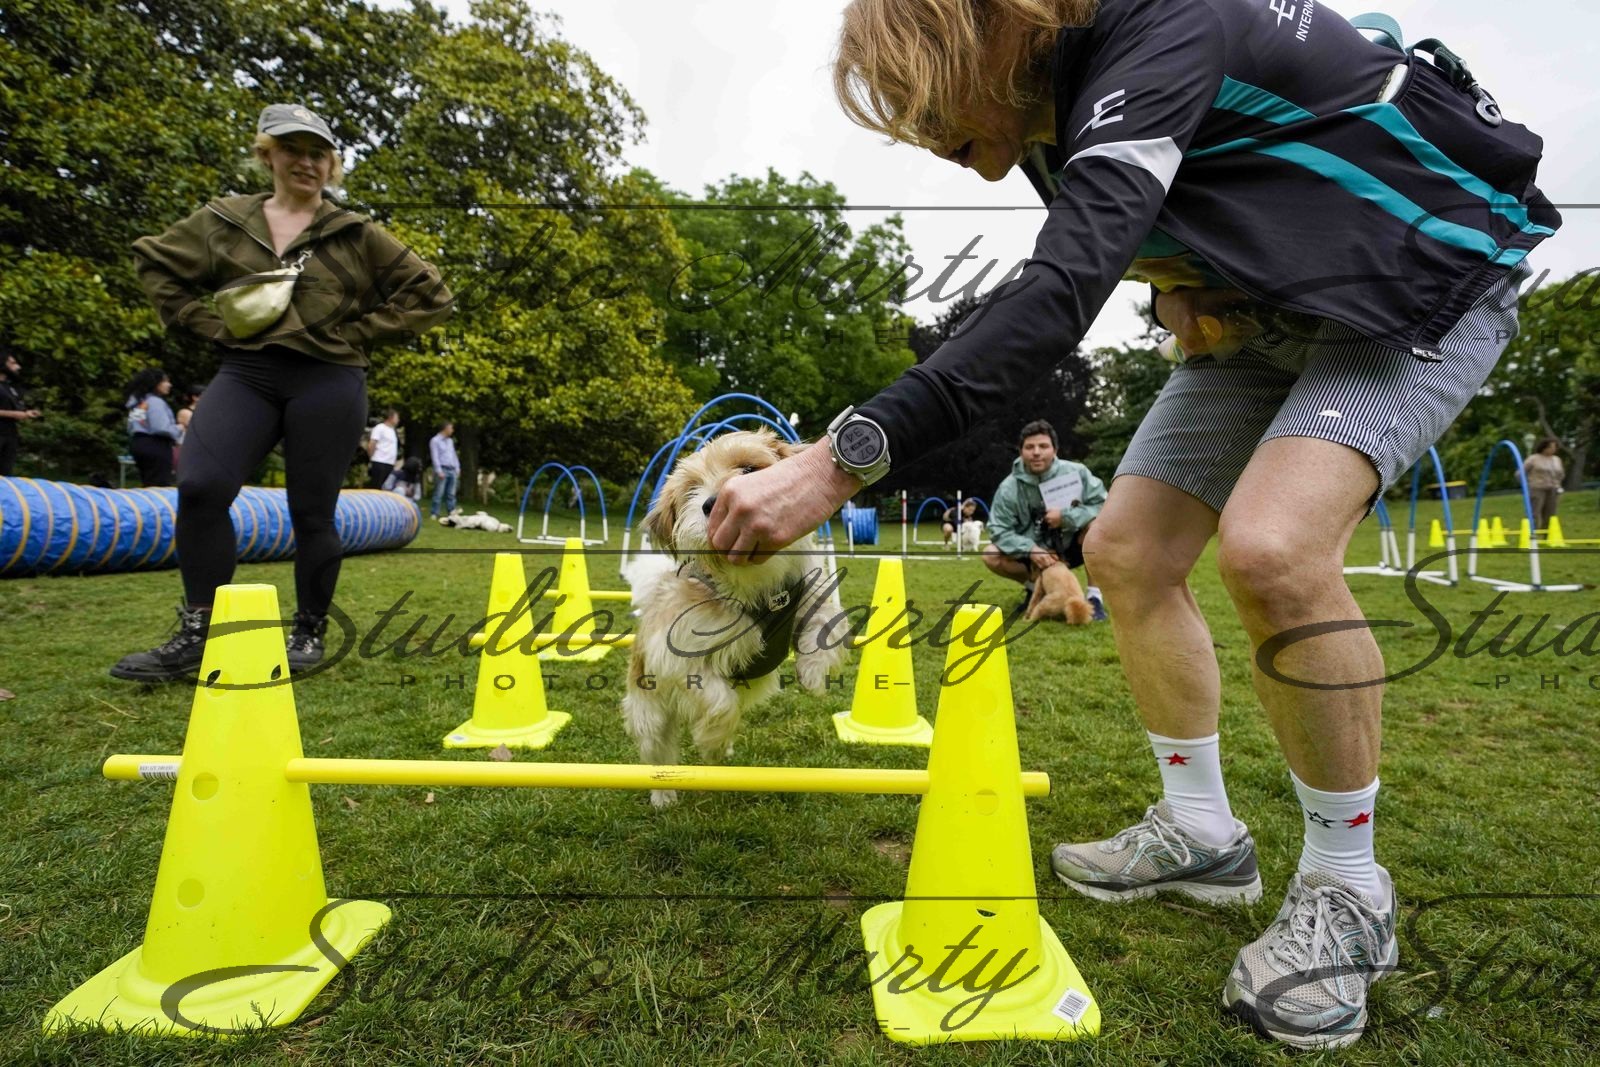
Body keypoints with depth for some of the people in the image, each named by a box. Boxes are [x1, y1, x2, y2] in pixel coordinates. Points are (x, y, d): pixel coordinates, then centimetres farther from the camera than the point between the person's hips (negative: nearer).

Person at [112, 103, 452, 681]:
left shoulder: (356, 234, 5)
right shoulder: (224, 221, 12)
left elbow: (429, 295, 5)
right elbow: (153, 261, 23)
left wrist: (357, 334, 0)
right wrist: (208, 324, 8)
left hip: (328, 380, -2)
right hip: (246, 372, 2)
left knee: (312, 512, 0)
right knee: (200, 487, -17)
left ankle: (309, 632, 17)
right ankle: (197, 633, -3)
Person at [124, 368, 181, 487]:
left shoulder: (137, 402, 18)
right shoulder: (155, 401, -12)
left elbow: (131, 428, 20)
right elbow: (162, 428, -21)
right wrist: (177, 430, -5)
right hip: (155, 446, -10)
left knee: (149, 486, 14)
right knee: (161, 487, -9)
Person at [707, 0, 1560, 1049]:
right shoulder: (1056, 108, -2)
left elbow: (1057, 294, -44)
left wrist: (839, 463, -50)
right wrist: (1178, 287, -9)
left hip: (1421, 281, -8)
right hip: (1259, 307, 9)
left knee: (1272, 547, -32)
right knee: (1126, 549, -3)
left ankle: (1347, 892, -6)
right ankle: (1202, 832, 15)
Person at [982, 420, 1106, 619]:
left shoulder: (1076, 473, -16)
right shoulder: (1009, 487, -15)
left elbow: (1104, 505, -17)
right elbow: (999, 530, -15)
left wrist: (1066, 517, -28)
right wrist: (1031, 549, -30)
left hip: (1071, 548, -1)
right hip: (1034, 553, 1)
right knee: (991, 555, -23)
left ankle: (1094, 596, -19)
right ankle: (1034, 586, 7)